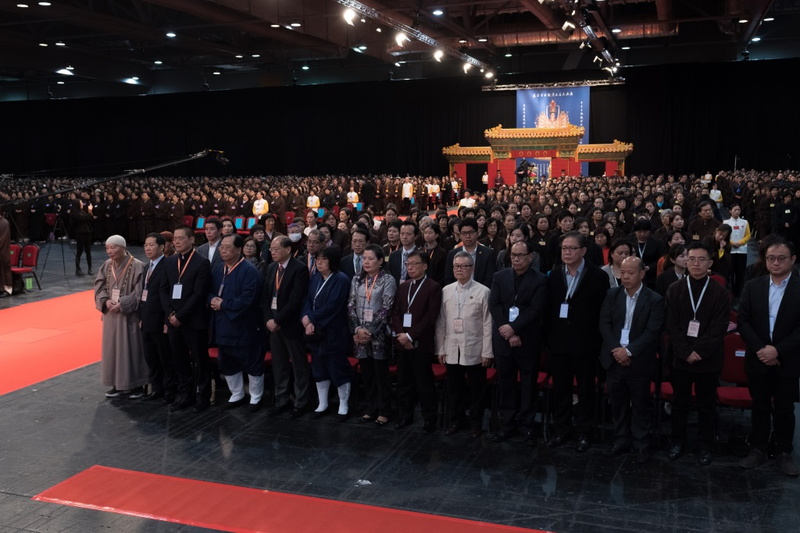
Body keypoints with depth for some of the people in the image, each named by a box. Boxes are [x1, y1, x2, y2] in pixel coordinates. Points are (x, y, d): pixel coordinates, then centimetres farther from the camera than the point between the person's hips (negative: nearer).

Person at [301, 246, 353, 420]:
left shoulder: (341, 280, -14)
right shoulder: (315, 278, 9)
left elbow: (331, 306, -20)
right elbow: (307, 300, 4)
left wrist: (311, 318, -15)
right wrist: (307, 320, -13)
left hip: (334, 333, -7)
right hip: (316, 332, 7)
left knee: (338, 369, 2)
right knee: (319, 369, 15)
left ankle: (344, 406, 17)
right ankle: (322, 404, 28)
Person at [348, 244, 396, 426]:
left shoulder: (388, 280, -5)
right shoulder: (357, 279, 9)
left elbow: (386, 309, -11)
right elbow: (351, 306, 6)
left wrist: (371, 332, -13)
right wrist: (357, 329, -7)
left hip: (379, 334, -4)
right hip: (360, 333, 4)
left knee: (381, 373, 2)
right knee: (366, 373, 11)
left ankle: (383, 411, 13)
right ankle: (371, 409, 22)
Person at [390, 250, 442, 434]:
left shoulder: (434, 287, -5)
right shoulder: (402, 286, 15)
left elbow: (430, 316, -13)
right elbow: (395, 312, 10)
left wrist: (410, 336, -15)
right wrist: (400, 334, -6)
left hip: (421, 344, -6)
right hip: (402, 343, 6)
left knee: (424, 384, 1)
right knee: (404, 383, 11)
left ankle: (429, 419, 11)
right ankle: (405, 416, 23)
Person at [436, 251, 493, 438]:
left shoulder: (483, 291, -5)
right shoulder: (446, 291, 6)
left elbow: (488, 324, -6)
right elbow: (441, 322, 8)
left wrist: (487, 352, -8)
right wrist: (440, 349, 6)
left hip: (474, 351, -3)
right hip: (452, 350, 3)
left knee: (476, 389, 8)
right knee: (454, 388, 13)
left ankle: (476, 422, 23)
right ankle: (456, 419, 29)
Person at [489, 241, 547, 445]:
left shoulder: (540, 279, -3)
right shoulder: (499, 276, 6)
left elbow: (535, 310, -11)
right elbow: (494, 305, -2)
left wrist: (514, 328, -18)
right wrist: (508, 333, -11)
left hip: (528, 340, -2)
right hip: (503, 338, 3)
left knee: (528, 385, 6)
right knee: (505, 384, 8)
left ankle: (526, 425, 16)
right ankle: (507, 424, 18)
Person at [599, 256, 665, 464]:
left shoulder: (654, 299, -7)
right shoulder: (612, 294, 4)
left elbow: (652, 332, -13)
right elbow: (604, 324, 0)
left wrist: (629, 351, -19)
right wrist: (616, 349, -13)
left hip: (639, 361, -3)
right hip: (614, 359, 4)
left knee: (640, 405, 9)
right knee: (617, 403, 14)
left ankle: (641, 444, 22)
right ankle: (621, 439, 28)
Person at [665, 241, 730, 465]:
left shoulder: (720, 292, -3)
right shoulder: (674, 290, 1)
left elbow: (719, 328, -9)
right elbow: (671, 326, -3)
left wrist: (699, 351, -16)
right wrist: (686, 352, -13)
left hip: (708, 360, -1)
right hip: (680, 358, 1)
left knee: (706, 405, 10)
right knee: (679, 402, 13)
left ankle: (705, 445, 24)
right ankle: (678, 440, 27)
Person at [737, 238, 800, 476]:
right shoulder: (752, 286, 2)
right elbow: (743, 322, -2)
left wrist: (778, 350, -18)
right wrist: (760, 349, -13)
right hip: (758, 359, 2)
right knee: (759, 406, 12)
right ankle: (757, 449, 23)